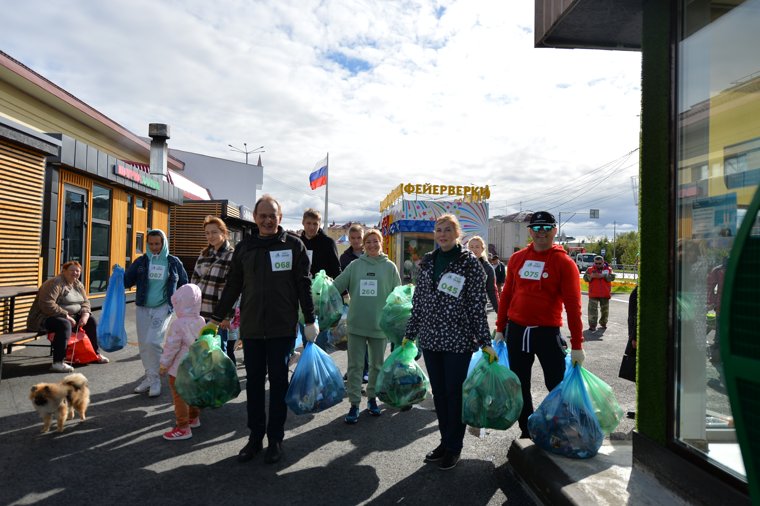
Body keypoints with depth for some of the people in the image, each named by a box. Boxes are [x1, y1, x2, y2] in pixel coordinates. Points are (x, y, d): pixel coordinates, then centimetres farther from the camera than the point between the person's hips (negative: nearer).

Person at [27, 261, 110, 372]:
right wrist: (66, 316, -25)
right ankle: (57, 363, -40)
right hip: (46, 318, -9)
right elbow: (47, 305, -27)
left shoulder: (78, 285, 10)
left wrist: (85, 315, -10)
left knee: (91, 321, 4)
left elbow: (85, 302, 11)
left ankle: (95, 354, 15)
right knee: (64, 324, -36)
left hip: (69, 317, 9)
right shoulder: (55, 283, -17)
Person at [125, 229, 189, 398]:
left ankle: (155, 380, -1)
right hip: (143, 308, 4)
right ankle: (149, 377, 24)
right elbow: (127, 281, 4)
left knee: (153, 342, -15)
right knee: (143, 344, 8)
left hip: (163, 308, -4)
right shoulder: (141, 262, 7)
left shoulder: (173, 262, 2)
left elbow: (184, 284, 11)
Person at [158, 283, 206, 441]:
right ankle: (193, 417, 39)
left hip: (179, 369, -7)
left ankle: (183, 427, 6)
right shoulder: (201, 321, -1)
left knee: (179, 397, 2)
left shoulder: (178, 324, -21)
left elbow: (171, 347, -16)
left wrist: (163, 365, -4)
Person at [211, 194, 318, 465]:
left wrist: (310, 321, -4)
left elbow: (304, 285, -1)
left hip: (283, 328, -3)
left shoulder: (293, 245, -1)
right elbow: (232, 286, 13)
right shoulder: (244, 247, 8)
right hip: (251, 327, 3)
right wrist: (217, 317, 14)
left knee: (278, 382, 8)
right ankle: (255, 437, 24)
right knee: (254, 383, 10)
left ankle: (275, 439, 21)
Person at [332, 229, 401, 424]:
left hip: (380, 325, 0)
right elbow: (336, 286, 2)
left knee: (377, 364, 14)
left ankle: (372, 398, 32)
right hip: (356, 324, 0)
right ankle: (354, 404, 14)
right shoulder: (355, 265, 2)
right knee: (355, 365, 4)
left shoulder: (389, 267, 1)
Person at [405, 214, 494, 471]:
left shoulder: (469, 262, -7)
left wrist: (485, 341, -10)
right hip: (430, 339, 5)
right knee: (438, 392, 14)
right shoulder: (427, 261, 8)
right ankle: (444, 441, 30)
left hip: (458, 340, -5)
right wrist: (410, 334, 14)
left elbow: (477, 304, -8)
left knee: (455, 393, 5)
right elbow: (419, 300, 12)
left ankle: (454, 447, 22)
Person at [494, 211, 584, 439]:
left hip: (548, 332, -4)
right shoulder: (517, 258, 7)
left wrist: (577, 344, -12)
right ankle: (526, 432, 30)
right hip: (516, 330, 4)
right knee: (520, 386, 13)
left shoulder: (564, 262, -6)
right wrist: (500, 328, 10)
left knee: (557, 386, 1)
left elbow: (573, 305, -9)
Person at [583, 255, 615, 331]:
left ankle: (603, 323, 30)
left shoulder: (608, 269, 5)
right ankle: (592, 325, -6)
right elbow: (585, 278, -2)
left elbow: (612, 277, -9)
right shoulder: (590, 269, 5)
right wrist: (591, 276, -21)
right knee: (592, 309, -8)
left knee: (605, 309, 13)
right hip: (593, 294, -1)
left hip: (605, 294, 1)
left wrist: (603, 276, -22)